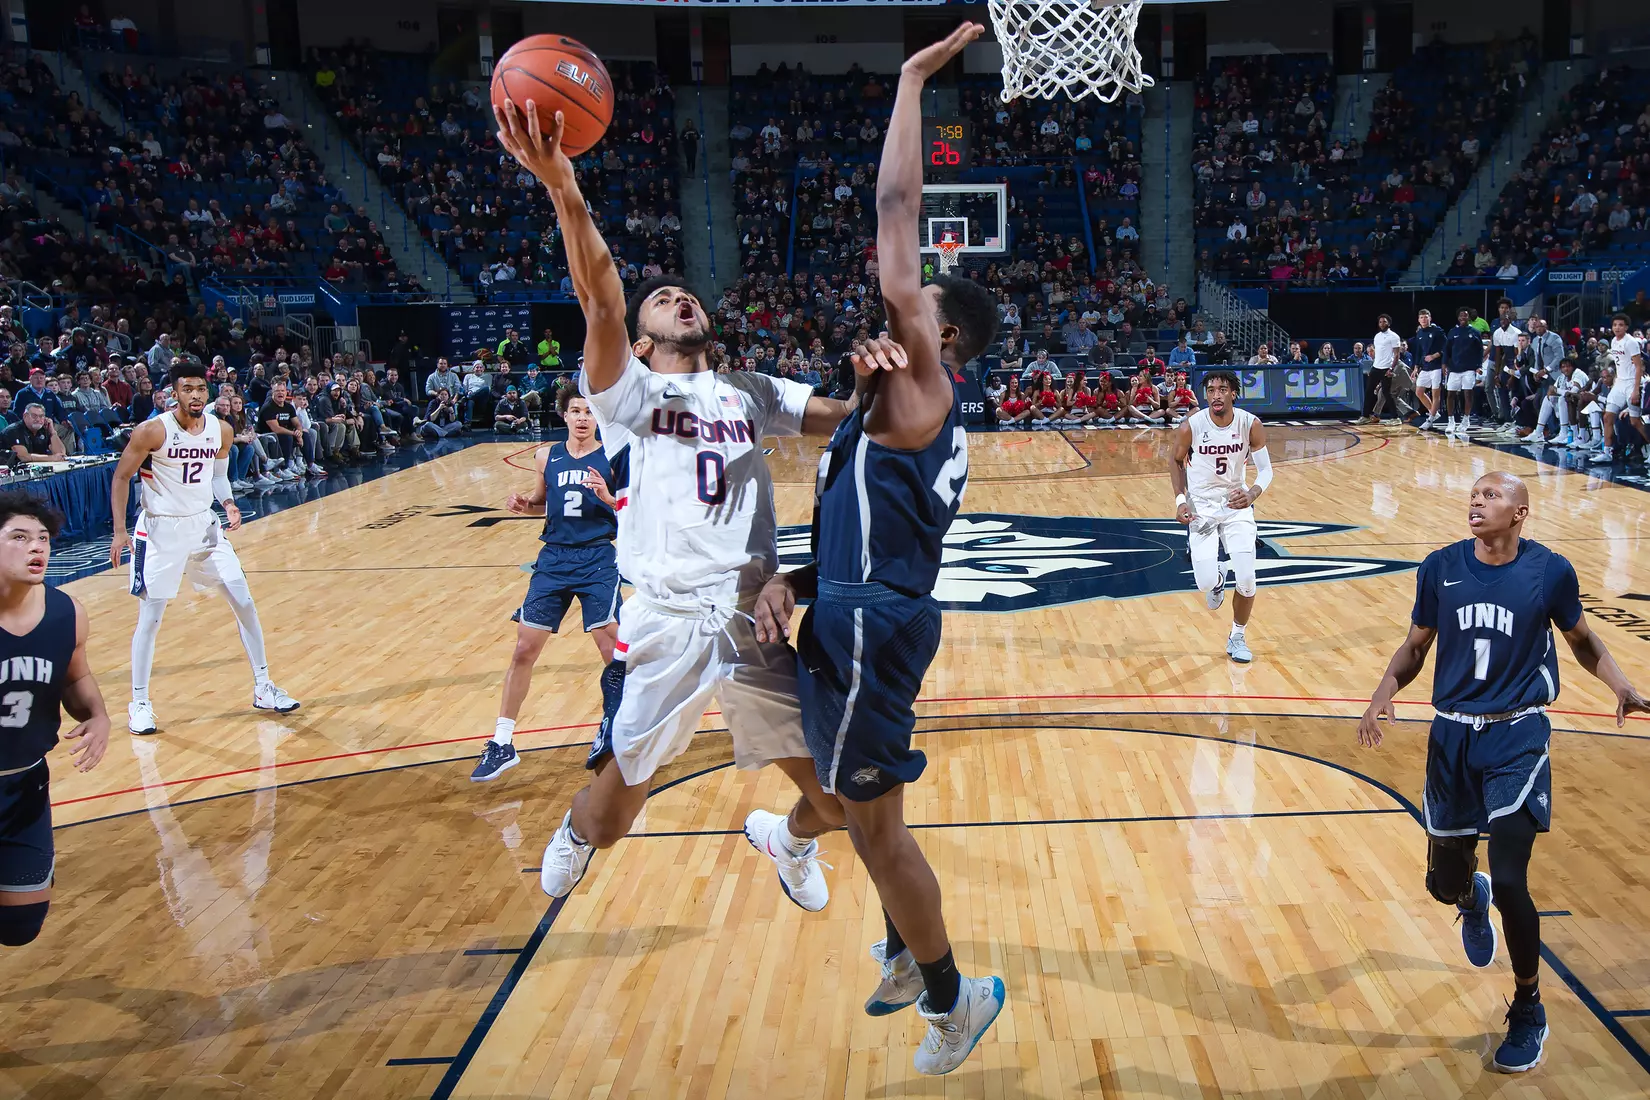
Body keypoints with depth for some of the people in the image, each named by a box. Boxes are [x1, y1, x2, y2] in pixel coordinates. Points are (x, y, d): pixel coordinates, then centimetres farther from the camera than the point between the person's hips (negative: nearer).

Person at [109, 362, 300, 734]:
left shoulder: (221, 431, -3)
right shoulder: (153, 431, -16)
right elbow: (121, 478, -6)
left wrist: (229, 504, -6)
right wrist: (119, 532, -11)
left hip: (203, 525, 5)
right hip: (161, 531, -5)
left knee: (244, 602, 4)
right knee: (150, 617, -2)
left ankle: (263, 688, 16)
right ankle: (139, 704, 12)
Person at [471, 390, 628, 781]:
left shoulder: (612, 457, -3)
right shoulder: (548, 456, 7)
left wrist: (607, 497, -21)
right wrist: (523, 503, 0)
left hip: (597, 560, -3)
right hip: (554, 558, 3)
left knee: (612, 650, -7)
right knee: (524, 649, 2)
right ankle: (502, 744, 12)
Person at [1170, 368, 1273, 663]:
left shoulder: (1251, 424, -15)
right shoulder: (1190, 427, -16)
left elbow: (1266, 469, -10)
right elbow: (1176, 461, 3)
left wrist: (1253, 493, -31)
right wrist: (1180, 499, -8)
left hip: (1236, 505, 1)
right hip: (1201, 508, -1)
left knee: (1246, 579, -10)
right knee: (1205, 584, -11)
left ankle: (1238, 637, 16)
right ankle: (1217, 578, 30)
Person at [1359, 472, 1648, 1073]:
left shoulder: (1550, 571, -6)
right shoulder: (1440, 568, -2)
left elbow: (1581, 639, 10)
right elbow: (1416, 645, 9)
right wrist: (1385, 692, -10)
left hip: (1517, 737, -3)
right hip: (1452, 735, 3)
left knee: (1509, 883, -12)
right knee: (1444, 882, 10)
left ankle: (1528, 1010, 12)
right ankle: (1473, 899, 51)